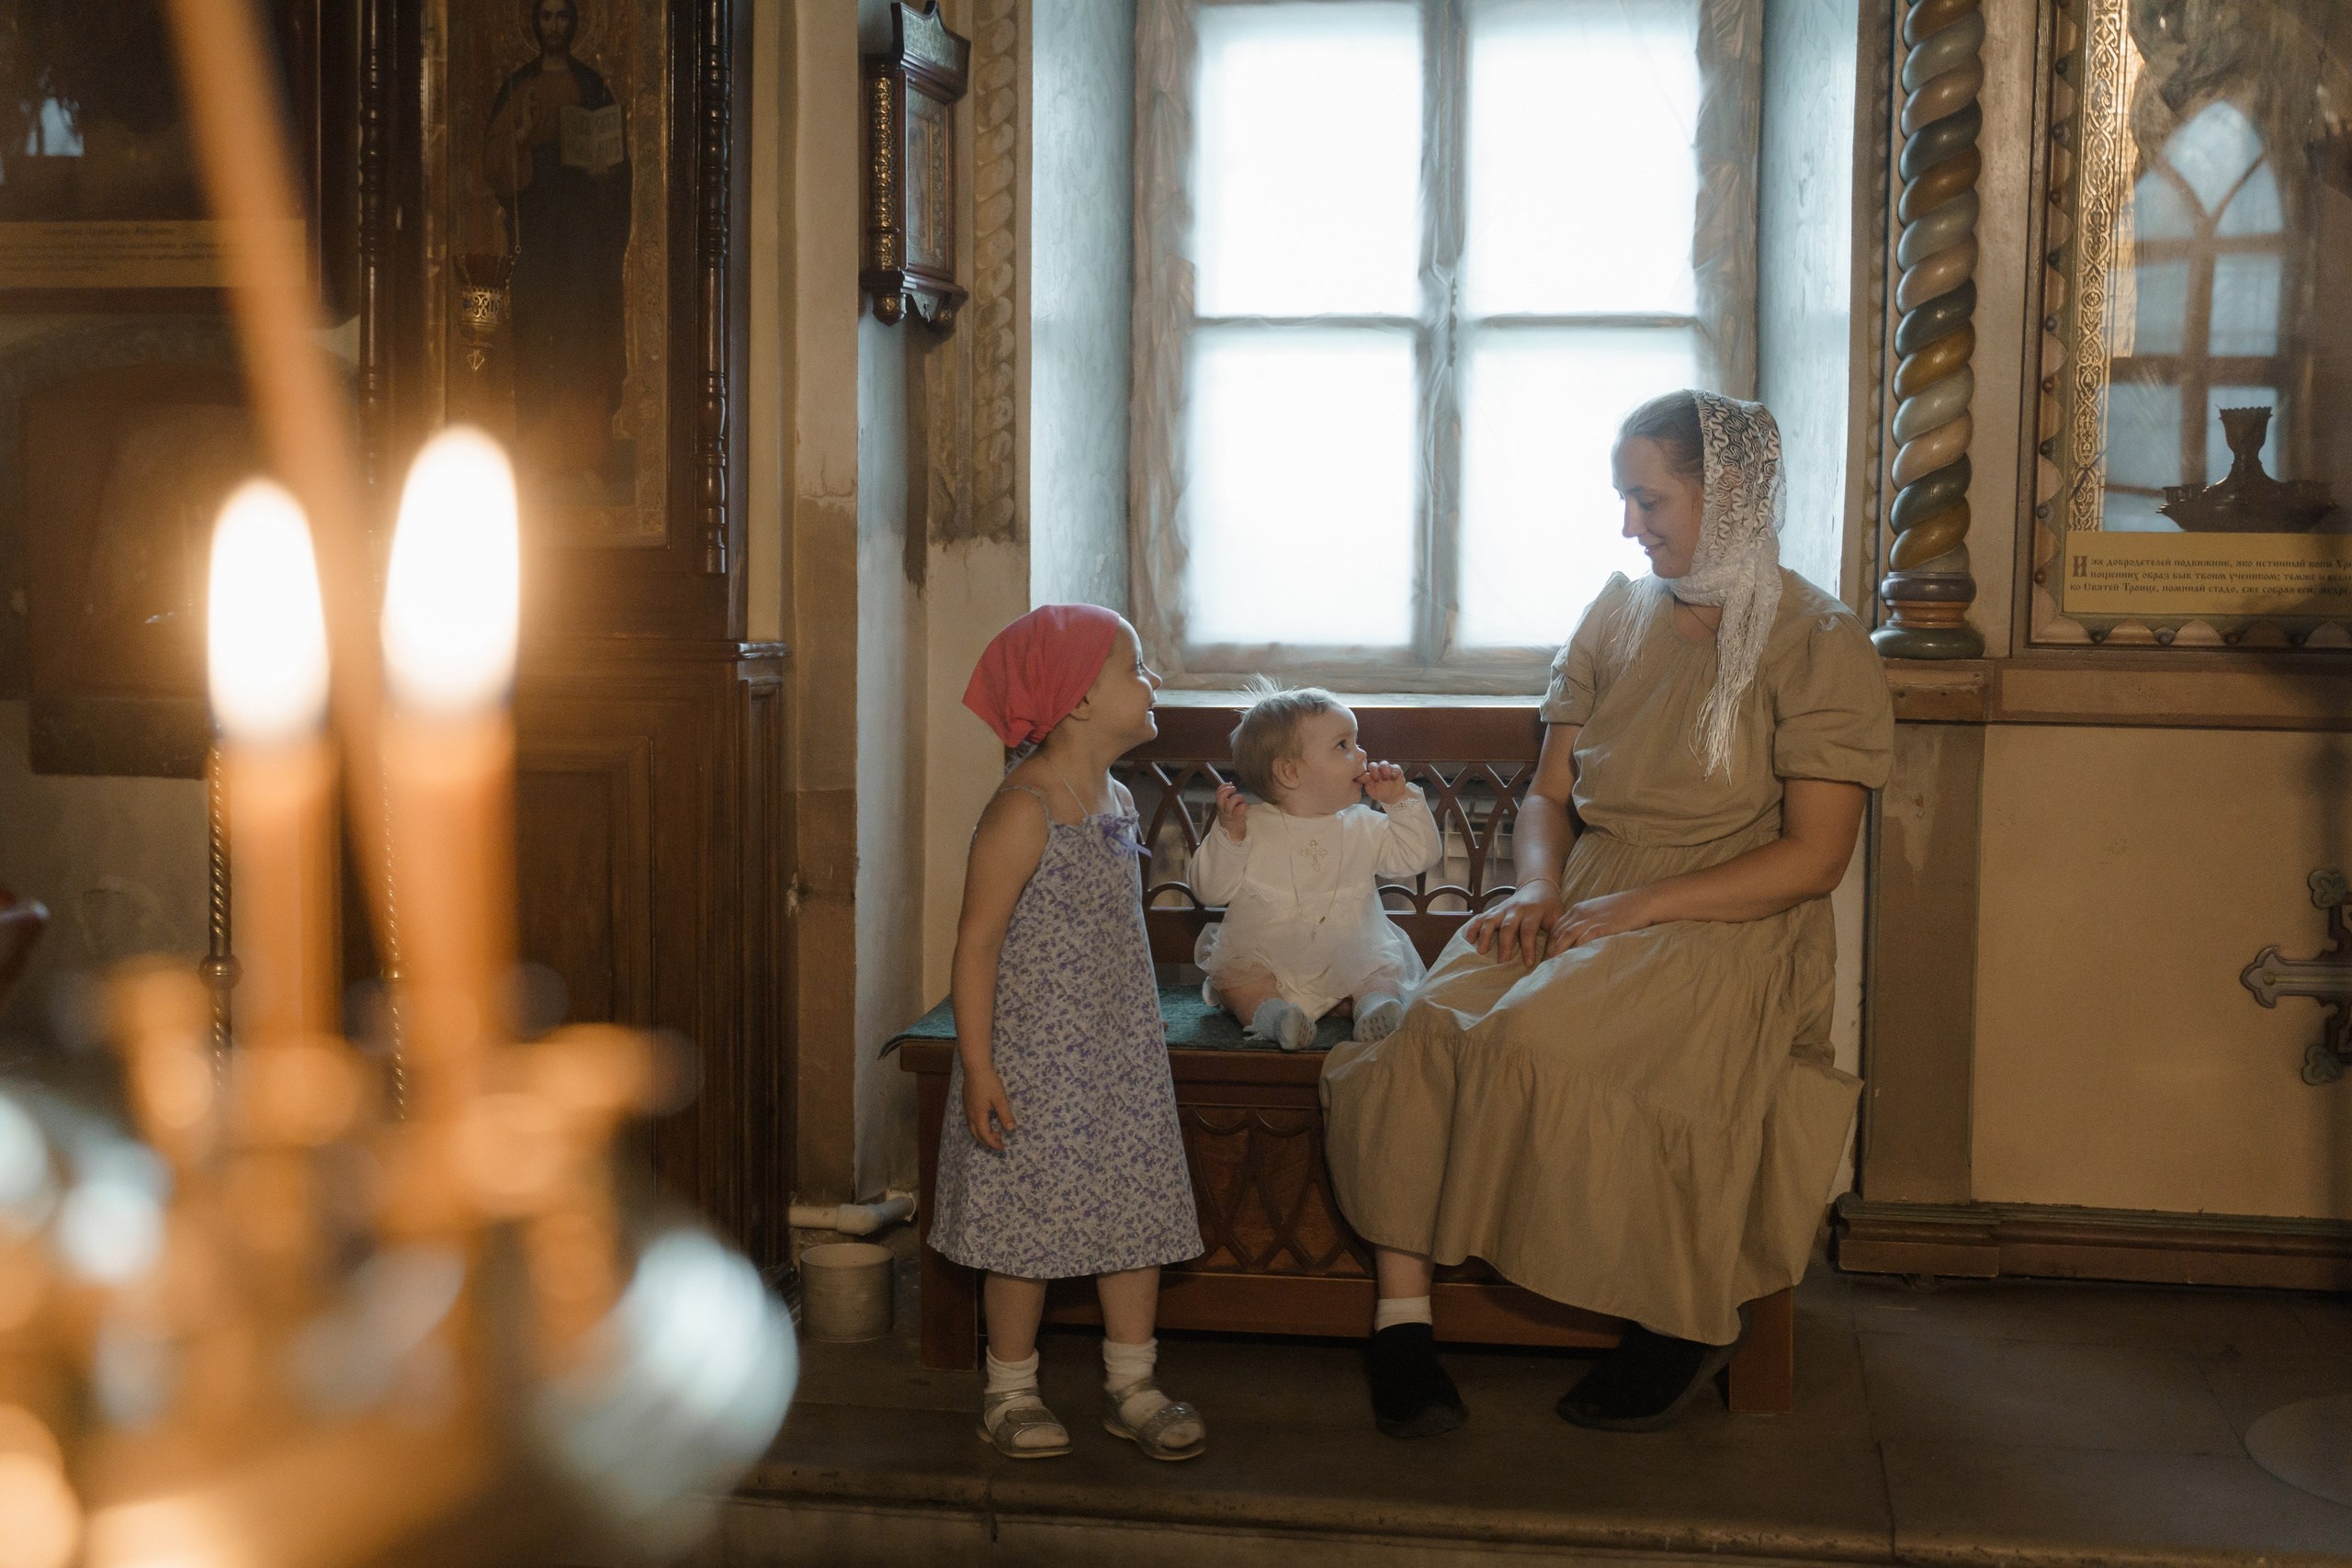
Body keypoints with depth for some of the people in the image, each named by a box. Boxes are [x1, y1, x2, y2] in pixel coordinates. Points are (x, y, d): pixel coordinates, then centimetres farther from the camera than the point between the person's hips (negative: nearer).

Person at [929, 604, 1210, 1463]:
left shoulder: (1117, 801, 9)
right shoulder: (1024, 811, -17)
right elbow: (978, 940, -17)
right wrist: (977, 1065, -20)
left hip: (1122, 1054, 8)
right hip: (1035, 1061, -8)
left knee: (1137, 1209, 9)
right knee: (1029, 1222, 2)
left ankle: (1132, 1387, 21)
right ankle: (1010, 1391, 19)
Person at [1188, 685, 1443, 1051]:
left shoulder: (1362, 828, 6)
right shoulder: (1252, 827, -4)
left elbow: (1421, 854, 9)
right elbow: (1211, 888, -6)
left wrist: (1402, 800, 1)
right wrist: (1228, 834, -20)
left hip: (1348, 960, 3)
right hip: (1263, 961, -2)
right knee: (1232, 975, -25)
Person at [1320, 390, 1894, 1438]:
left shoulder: (1818, 644, -2)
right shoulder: (1619, 616, 16)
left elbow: (1813, 857, -10)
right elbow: (1549, 792, 18)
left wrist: (1632, 908, -17)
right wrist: (1540, 889, -5)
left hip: (1729, 930, -5)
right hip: (1587, 912, 5)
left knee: (1536, 1038, -32)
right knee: (1425, 1028, -25)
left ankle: (1690, 1318, -12)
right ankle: (1402, 1315, -20)